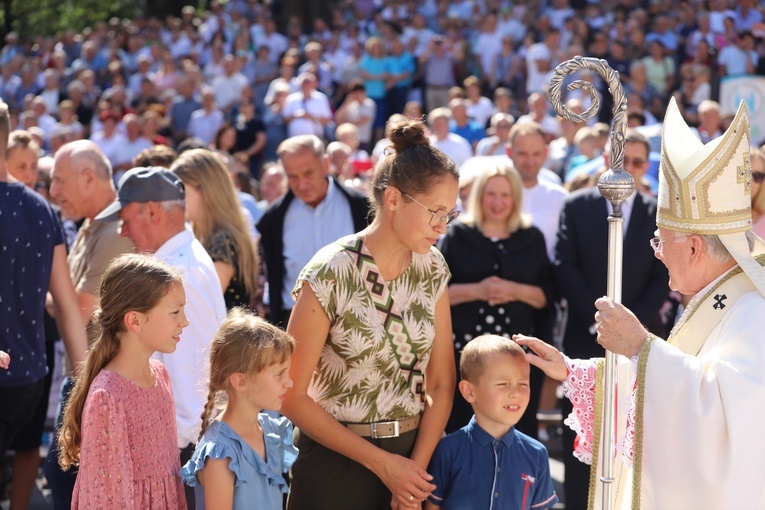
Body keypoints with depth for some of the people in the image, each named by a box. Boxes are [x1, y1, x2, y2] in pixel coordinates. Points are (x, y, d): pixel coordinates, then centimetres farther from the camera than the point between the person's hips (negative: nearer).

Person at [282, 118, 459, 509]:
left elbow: (441, 383, 3)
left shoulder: (432, 268, -1)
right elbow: (293, 397, -14)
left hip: (411, 453, 4)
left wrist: (416, 467, -9)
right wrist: (381, 463, -14)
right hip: (336, 461, -4)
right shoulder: (329, 275, -16)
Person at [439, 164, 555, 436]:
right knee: (463, 429, -1)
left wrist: (516, 291, -13)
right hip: (466, 350, -1)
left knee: (518, 430, -2)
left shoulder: (532, 238, 9)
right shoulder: (458, 235, 5)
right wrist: (476, 291, -15)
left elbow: (547, 296, 6)